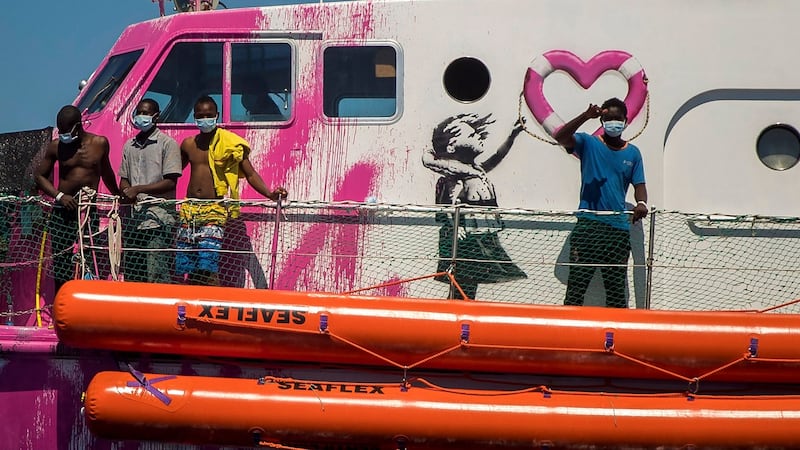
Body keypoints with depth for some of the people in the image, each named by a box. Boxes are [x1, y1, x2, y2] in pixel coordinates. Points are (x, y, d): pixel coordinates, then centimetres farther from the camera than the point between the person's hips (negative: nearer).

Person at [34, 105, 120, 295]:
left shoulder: (100, 143, 3)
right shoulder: (56, 146, 2)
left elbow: (106, 172, 21)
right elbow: (39, 176, 8)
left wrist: (119, 196, 32)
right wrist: (59, 195, -8)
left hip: (90, 209, 0)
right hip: (62, 210, 0)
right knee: (60, 260, 0)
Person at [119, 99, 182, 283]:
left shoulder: (168, 144, -2)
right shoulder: (129, 145, 17)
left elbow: (170, 182, -9)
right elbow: (123, 179, 19)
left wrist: (138, 189, -15)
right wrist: (126, 192, -4)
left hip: (158, 220, -6)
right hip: (134, 218, 6)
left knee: (156, 275, -11)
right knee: (131, 275, 7)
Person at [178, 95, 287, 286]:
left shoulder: (230, 144, 0)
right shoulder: (188, 144, 13)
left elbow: (250, 174, 0)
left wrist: (270, 194, -17)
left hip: (214, 209, -5)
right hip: (189, 208, 5)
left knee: (208, 266, -17)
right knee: (185, 267, 0)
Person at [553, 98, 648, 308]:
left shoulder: (633, 153, 13)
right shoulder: (588, 143, 4)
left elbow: (639, 185, 11)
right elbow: (560, 137, -13)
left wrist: (641, 203, -11)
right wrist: (586, 116, -25)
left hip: (619, 228, 3)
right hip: (587, 225, -3)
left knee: (617, 288, 7)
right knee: (577, 284, -6)